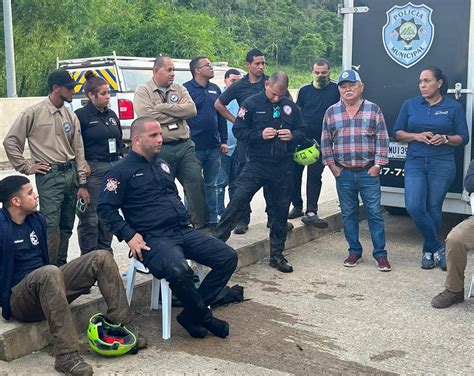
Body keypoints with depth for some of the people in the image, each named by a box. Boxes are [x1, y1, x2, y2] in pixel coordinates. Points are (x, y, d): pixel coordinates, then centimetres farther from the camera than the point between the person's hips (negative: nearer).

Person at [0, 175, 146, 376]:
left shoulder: (37, 219, 10)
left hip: (45, 283, 8)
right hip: (18, 300, -8)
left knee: (101, 258, -6)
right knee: (50, 272, -40)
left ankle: (124, 325, -9)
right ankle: (66, 356, -42)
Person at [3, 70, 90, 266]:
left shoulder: (71, 116, 10)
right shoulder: (34, 113, -5)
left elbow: (78, 150, 10)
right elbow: (10, 141, 0)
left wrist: (82, 183, 7)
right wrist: (26, 167, -2)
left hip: (70, 173, 5)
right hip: (49, 176, -5)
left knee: (66, 226, 12)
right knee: (51, 225, -12)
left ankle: (61, 266, 25)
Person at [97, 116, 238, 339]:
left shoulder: (162, 165, 21)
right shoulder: (122, 171, -3)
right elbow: (105, 208, -8)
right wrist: (129, 235, -16)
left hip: (183, 231, 8)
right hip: (154, 238, -8)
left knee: (228, 257, -6)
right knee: (178, 271, -37)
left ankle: (191, 314, -2)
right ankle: (203, 316, -7)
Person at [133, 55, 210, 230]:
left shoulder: (179, 89, 13)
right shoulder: (143, 91, 1)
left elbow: (192, 110, -4)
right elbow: (147, 116, -16)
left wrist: (163, 107, -11)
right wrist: (178, 110, -6)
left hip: (184, 145, 4)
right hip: (160, 150, -4)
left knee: (197, 183, 0)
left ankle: (203, 225, 10)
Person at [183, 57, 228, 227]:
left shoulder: (215, 89, 12)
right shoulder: (186, 89, -7)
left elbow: (221, 115, 15)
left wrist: (224, 140, 11)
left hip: (214, 147, 6)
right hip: (194, 147, -6)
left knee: (211, 185, 13)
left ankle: (212, 220, 22)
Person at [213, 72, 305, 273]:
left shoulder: (290, 107, 7)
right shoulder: (251, 103, -3)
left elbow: (302, 131, 14)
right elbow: (238, 131, -5)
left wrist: (292, 135, -9)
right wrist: (260, 135, -19)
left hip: (283, 166, 4)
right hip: (257, 164, -3)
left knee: (281, 209, 9)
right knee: (238, 200, -16)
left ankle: (277, 255, 22)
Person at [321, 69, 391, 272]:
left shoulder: (373, 110, 1)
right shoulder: (331, 112, 6)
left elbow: (382, 139, 0)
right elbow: (325, 141, 8)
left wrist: (377, 165, -6)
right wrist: (332, 166, 2)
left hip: (368, 172, -2)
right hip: (343, 173, 2)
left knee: (374, 213, 0)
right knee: (348, 214, 9)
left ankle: (380, 254, 9)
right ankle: (354, 251, 22)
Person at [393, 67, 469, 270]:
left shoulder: (453, 107, 3)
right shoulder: (410, 104, 8)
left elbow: (463, 137, 4)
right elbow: (397, 132, 8)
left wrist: (445, 139, -15)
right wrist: (416, 136, -9)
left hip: (442, 164, -1)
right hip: (415, 163, 2)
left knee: (433, 209, 3)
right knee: (414, 207, -13)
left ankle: (428, 251, 23)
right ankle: (438, 248, 4)